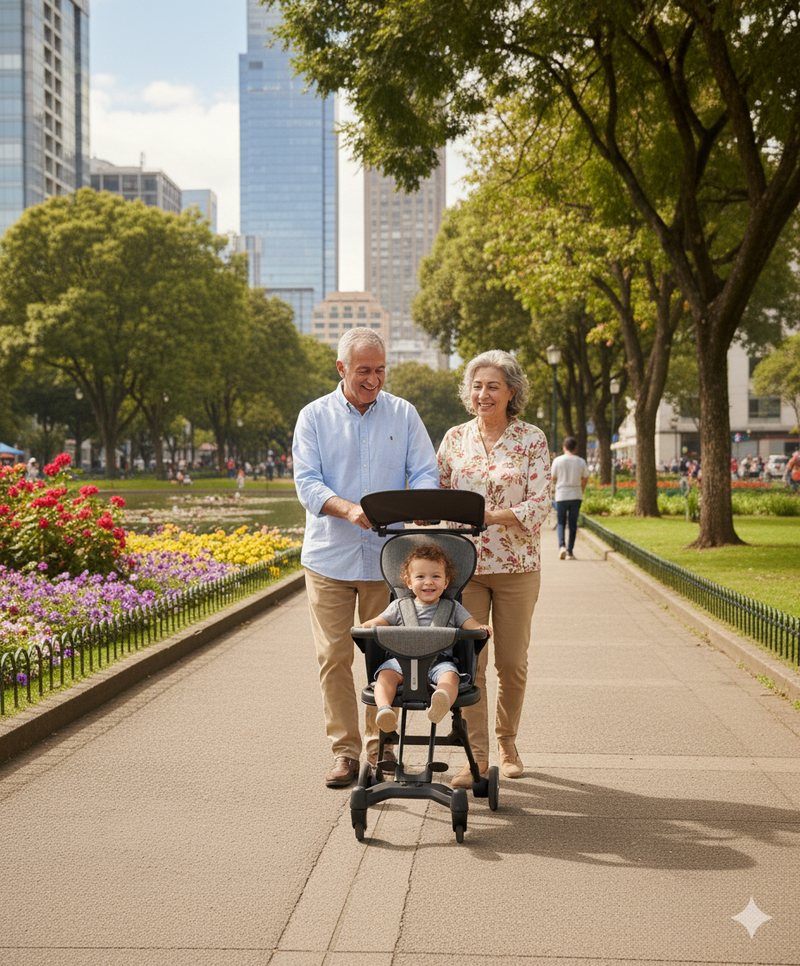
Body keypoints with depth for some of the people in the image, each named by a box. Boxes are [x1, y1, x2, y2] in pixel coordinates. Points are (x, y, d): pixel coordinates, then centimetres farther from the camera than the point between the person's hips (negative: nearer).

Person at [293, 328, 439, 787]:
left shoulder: (403, 414, 7)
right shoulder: (314, 417, 3)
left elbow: (425, 473, 2)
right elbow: (307, 483, -7)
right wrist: (347, 509, -26)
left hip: (387, 557, 1)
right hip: (330, 556, -1)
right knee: (333, 657, -2)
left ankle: (381, 749, 17)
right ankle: (345, 750, 7)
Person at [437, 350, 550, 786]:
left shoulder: (532, 440, -1)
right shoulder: (455, 438, 7)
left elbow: (539, 504, -9)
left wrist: (490, 514, -23)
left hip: (516, 565, -1)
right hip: (463, 564, 2)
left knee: (512, 662, 7)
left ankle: (507, 740, 29)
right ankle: (476, 756, 2)